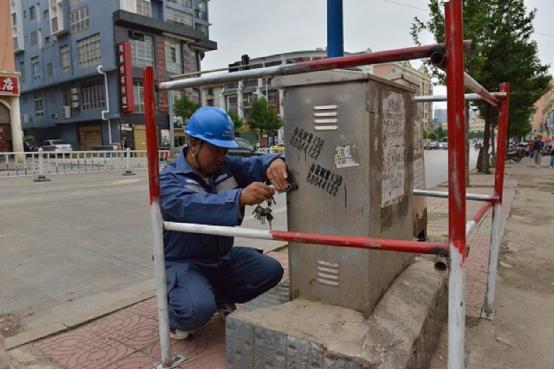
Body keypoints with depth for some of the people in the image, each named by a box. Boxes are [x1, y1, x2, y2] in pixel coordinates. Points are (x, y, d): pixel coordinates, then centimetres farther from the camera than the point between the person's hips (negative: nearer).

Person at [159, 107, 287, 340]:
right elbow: (191, 207, -38)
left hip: (223, 257, 6)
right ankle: (173, 314, 7)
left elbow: (257, 164, -9)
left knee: (271, 270, -8)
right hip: (183, 263, -6)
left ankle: (220, 298, 16)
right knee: (199, 309, -32)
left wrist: (274, 162, -35)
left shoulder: (226, 166, 1)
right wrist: (240, 197, -53)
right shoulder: (169, 180, -18)